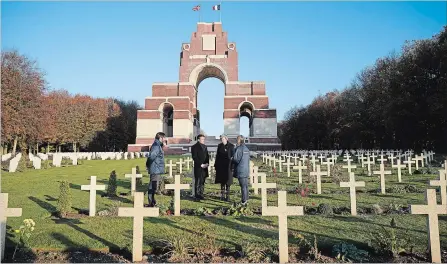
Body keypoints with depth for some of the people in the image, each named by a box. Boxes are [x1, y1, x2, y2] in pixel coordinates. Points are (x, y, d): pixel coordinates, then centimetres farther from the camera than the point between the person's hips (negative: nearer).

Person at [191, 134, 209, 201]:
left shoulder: (204, 147, 18)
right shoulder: (194, 147, -4)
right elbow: (194, 157, -10)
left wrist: (207, 163, 1)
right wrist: (201, 164, -14)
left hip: (204, 167, 6)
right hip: (198, 167, -6)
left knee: (202, 182, 8)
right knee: (198, 182, -6)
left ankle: (201, 195, 15)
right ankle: (197, 196, -2)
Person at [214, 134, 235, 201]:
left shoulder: (231, 146, -5)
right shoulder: (219, 146, 6)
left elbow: (233, 156, -6)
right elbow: (217, 156, 9)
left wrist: (232, 166, -11)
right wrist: (215, 165, 6)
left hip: (228, 166, -3)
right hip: (220, 165, 4)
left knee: (227, 182, 1)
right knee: (222, 181, 10)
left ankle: (227, 196, 11)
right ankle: (222, 195, 20)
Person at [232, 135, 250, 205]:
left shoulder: (238, 149, -14)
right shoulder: (246, 149, 9)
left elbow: (235, 159, -13)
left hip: (240, 170, -7)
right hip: (246, 170, 7)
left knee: (243, 186, -3)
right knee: (246, 185, 14)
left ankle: (244, 201, 2)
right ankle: (246, 199, 22)